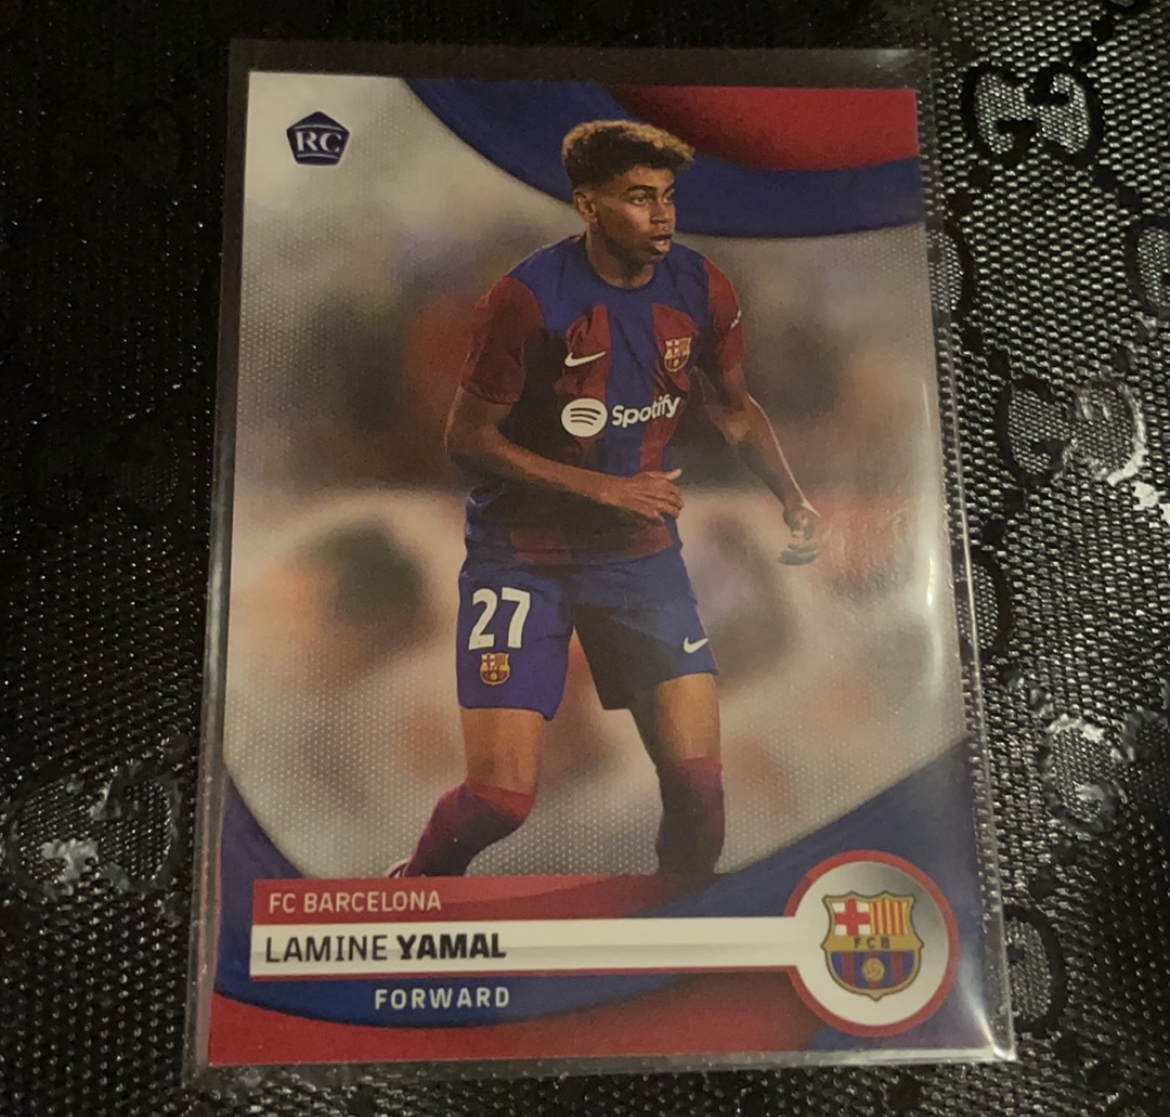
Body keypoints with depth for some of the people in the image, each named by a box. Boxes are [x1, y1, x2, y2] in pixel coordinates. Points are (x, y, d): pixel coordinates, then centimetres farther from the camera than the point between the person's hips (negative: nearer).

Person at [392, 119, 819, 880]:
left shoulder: (702, 289, -2)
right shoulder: (527, 298, -17)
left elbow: (733, 406, 14)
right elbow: (468, 439, -12)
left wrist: (791, 497, 0)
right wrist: (605, 488, -17)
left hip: (642, 551, 4)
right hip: (521, 553, -4)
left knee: (698, 780, -1)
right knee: (501, 797, -9)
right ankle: (407, 893, 25)